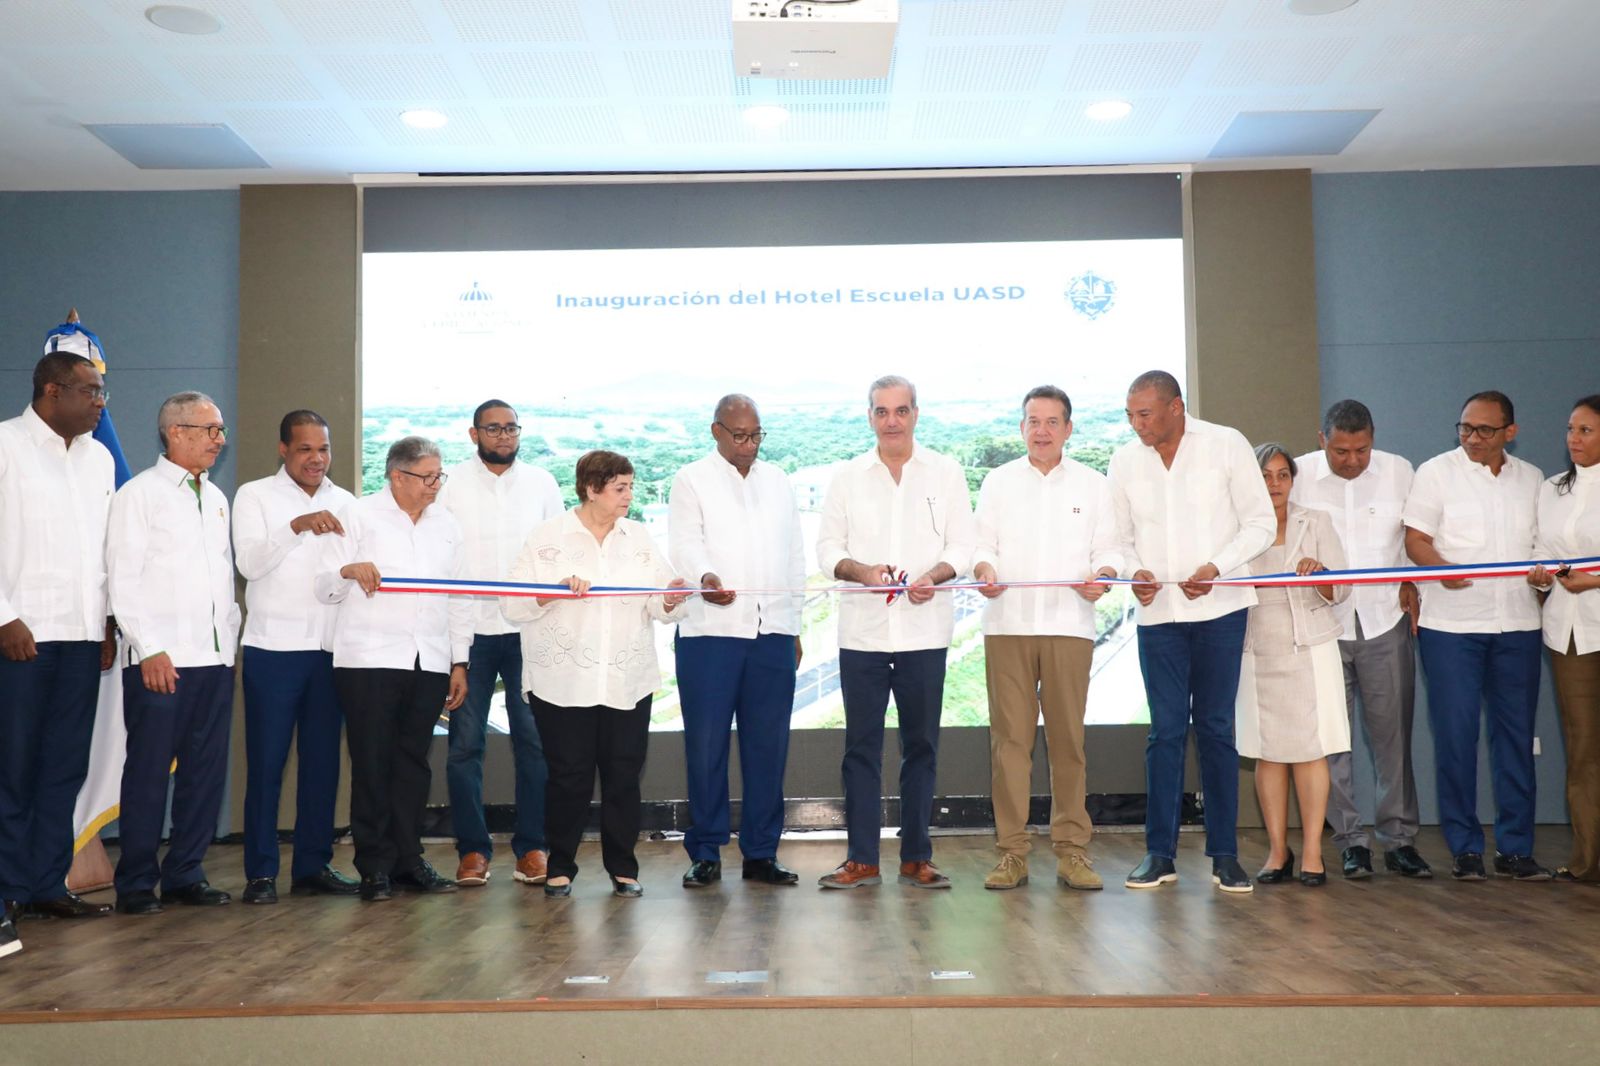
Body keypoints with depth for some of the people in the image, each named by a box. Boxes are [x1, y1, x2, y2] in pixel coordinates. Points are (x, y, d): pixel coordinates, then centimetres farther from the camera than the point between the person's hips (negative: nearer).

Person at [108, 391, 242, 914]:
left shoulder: (217, 498, 18)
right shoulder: (139, 493, -1)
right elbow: (123, 579, -7)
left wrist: (231, 636, 11)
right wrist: (150, 649, -13)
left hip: (216, 657, 6)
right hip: (161, 660, -6)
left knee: (206, 771, 7)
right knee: (148, 772, -1)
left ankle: (186, 874, 17)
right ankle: (136, 883, 8)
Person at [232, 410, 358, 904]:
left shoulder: (343, 502, 14)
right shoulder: (255, 495, 3)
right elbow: (249, 562, -10)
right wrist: (296, 526, -21)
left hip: (330, 648, 4)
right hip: (274, 647, -4)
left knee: (323, 760, 7)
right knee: (266, 762, -1)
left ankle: (313, 863, 15)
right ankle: (260, 871, 6)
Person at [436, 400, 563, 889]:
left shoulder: (542, 483, 12)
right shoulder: (451, 484, 5)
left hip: (530, 628, 1)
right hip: (469, 628, -1)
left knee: (534, 739, -1)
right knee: (465, 742, 1)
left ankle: (531, 846, 9)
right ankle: (473, 848, 11)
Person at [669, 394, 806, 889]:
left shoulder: (778, 481, 20)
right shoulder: (691, 480, 6)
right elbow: (685, 544, -8)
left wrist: (795, 624, 16)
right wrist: (704, 578, -29)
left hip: (773, 631, 4)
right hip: (710, 630, -4)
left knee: (768, 743, 4)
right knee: (706, 742, -3)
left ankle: (761, 852, 12)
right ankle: (705, 853, 8)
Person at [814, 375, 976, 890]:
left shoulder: (945, 472, 8)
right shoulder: (848, 476, 10)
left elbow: (963, 545, 5)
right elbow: (827, 546, 8)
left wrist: (932, 576, -15)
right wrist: (861, 570, -13)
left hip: (924, 629, 0)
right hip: (862, 628, 1)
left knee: (921, 745, 4)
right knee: (861, 745, 2)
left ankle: (916, 857, 13)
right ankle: (862, 857, 9)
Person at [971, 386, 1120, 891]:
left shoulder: (1092, 484, 14)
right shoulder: (998, 482, 15)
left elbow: (1109, 548, 10)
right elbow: (982, 543, 10)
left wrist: (1102, 574, -12)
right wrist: (985, 569, -12)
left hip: (1069, 625, 0)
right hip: (1007, 624, 0)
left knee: (1068, 737, 0)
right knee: (1010, 736, -3)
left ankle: (1071, 849, 8)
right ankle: (1012, 850, 2)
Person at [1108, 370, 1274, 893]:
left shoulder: (1226, 444, -2)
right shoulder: (1124, 461, 5)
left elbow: (1261, 522, -1)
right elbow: (1121, 536, 12)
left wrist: (1215, 568, -14)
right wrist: (1134, 571, -8)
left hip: (1219, 609, -2)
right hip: (1157, 613, 2)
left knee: (1216, 729, 3)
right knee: (1165, 730, 2)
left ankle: (1224, 854, 11)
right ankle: (1160, 853, 9)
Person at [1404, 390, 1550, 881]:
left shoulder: (1531, 478, 14)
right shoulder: (1437, 472, 3)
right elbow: (1415, 539, -4)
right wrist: (1443, 570, -21)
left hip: (1517, 623, 3)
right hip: (1451, 623, -3)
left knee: (1516, 734, 5)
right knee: (1455, 735, -2)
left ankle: (1515, 847, 13)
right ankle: (1465, 848, 7)